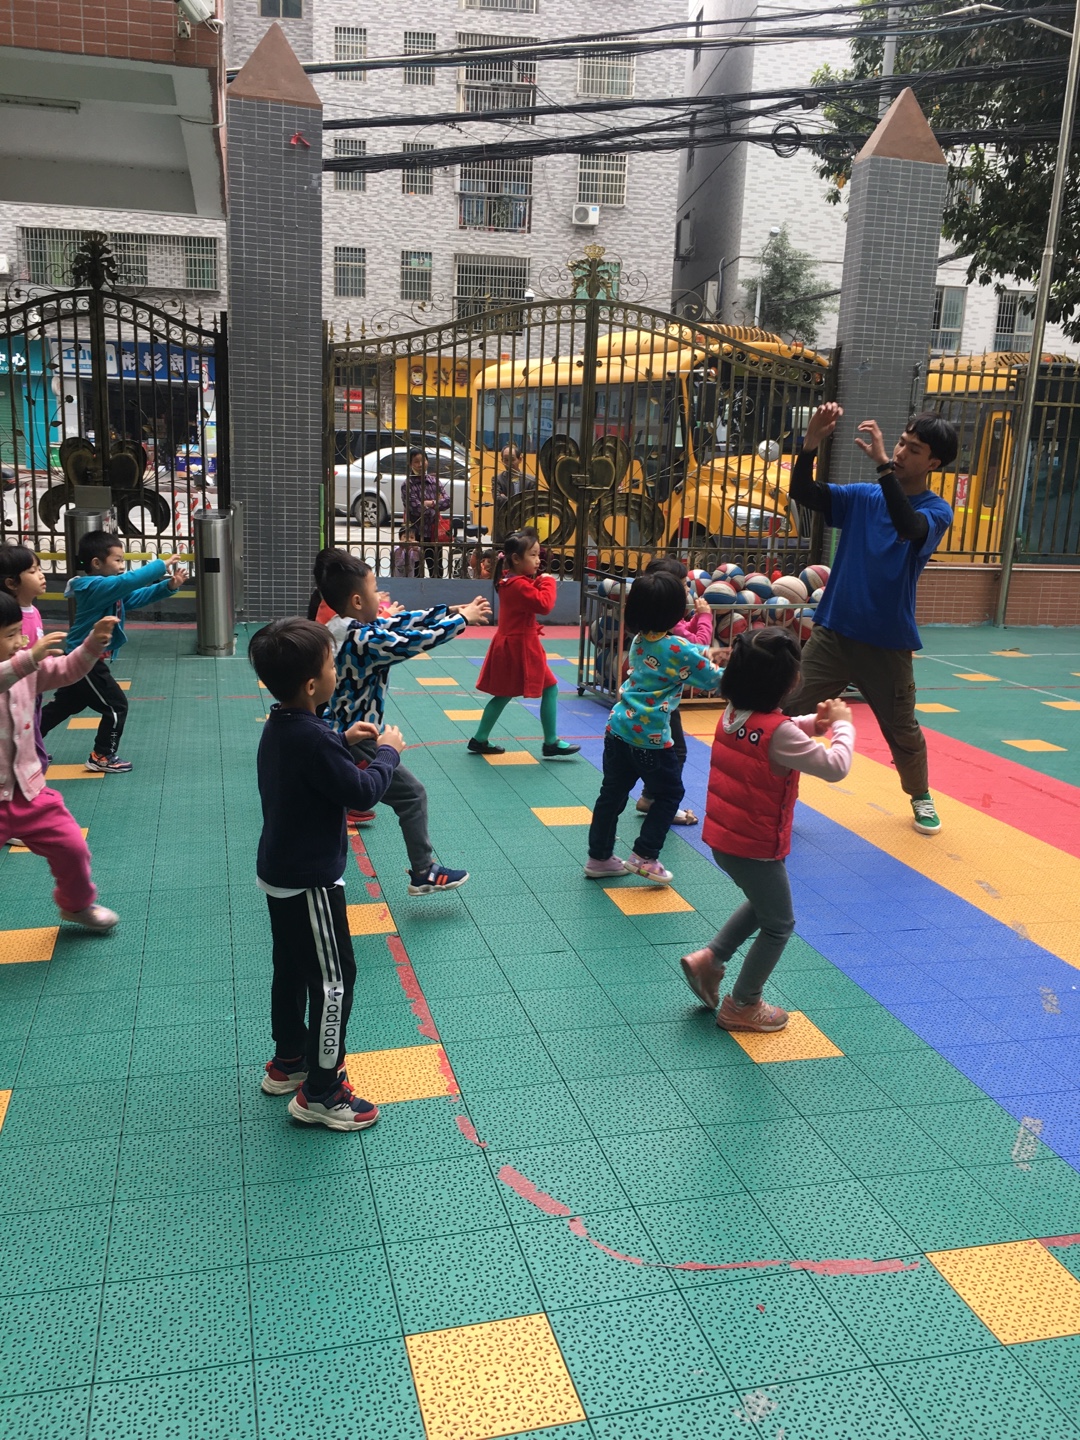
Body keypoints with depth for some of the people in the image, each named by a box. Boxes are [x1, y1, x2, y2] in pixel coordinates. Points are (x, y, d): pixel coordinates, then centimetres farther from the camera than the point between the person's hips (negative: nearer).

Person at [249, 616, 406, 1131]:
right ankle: (320, 1093, 10)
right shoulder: (312, 739, -28)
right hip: (310, 883, -10)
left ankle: (288, 1062, 38)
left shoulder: (279, 727, 2)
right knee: (334, 981, 1)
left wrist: (343, 740, 12)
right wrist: (387, 752, -6)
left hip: (280, 875, 10)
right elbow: (363, 792, -22)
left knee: (292, 969, 22)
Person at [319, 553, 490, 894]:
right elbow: (416, 640, -22)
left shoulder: (341, 630, 4)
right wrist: (462, 620, -9)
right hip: (356, 746, -9)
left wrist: (450, 610, 7)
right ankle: (425, 874, 10)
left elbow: (400, 623, 7)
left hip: (336, 738, 9)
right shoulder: (364, 641, -25)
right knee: (412, 795, 4)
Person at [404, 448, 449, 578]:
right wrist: (438, 503, -5)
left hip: (434, 533, 4)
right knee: (417, 571, 3)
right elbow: (417, 508, -17)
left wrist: (432, 503, -16)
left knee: (436, 570, 12)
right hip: (417, 533, -4)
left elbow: (448, 500, -4)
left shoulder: (434, 480, 7)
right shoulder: (408, 484, -7)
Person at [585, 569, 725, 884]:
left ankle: (598, 858, 23)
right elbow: (712, 680, -1)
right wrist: (714, 662, 15)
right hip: (650, 735, -7)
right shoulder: (680, 649, -13)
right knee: (669, 792, 13)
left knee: (612, 793, 15)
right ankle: (644, 856, 11)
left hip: (618, 727, 7)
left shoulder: (638, 641, 8)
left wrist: (702, 656, 22)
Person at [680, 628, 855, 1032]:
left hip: (723, 838, 8)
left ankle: (708, 960, 24)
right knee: (779, 924, 13)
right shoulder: (778, 731, -25)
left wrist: (812, 724, 5)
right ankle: (742, 1006, 23)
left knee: (763, 905, 29)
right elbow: (835, 767, -21)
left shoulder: (733, 714, -1)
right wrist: (842, 725, -5)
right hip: (755, 847, -8)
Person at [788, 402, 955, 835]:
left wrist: (883, 464, -36)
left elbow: (909, 527, -30)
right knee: (792, 716, -7)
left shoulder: (936, 511, -6)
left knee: (903, 732, 14)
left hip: (887, 643, -2)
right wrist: (811, 443, -25)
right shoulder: (862, 497, 3)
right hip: (833, 632, 2)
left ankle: (921, 798, 40)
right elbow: (803, 494, -9)